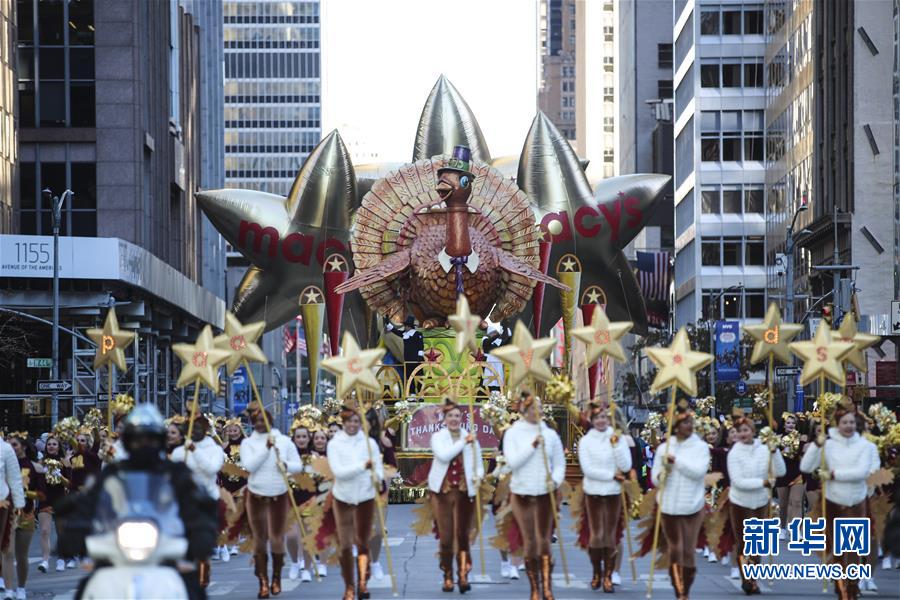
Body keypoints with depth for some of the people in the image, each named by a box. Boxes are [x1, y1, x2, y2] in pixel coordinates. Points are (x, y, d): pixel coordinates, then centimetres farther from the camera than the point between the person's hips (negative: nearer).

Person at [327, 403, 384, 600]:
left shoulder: (370, 443, -2)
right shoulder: (334, 444, -6)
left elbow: (379, 467, -3)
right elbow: (338, 471, -16)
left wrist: (378, 477, -26)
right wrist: (363, 466, -27)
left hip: (365, 497, 1)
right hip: (343, 497, -1)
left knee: (362, 542, 6)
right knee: (345, 545, 0)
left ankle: (363, 583, 13)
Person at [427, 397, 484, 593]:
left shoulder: (471, 438, 7)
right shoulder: (437, 437, 2)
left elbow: (479, 465, 8)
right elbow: (444, 456, -17)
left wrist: (478, 476, -13)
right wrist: (463, 442, -19)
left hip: (464, 491, 1)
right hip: (443, 491, -1)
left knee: (462, 535, -2)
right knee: (446, 537, 0)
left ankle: (463, 576, -3)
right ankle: (448, 577, 9)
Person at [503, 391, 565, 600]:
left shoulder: (550, 434, 2)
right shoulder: (513, 434, -2)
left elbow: (560, 463, 5)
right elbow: (512, 462, -12)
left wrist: (556, 480, -13)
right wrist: (532, 446, -18)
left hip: (545, 494, 1)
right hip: (522, 494, -1)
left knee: (544, 541, 0)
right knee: (530, 543, 2)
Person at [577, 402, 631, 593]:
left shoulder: (617, 438, 1)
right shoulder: (585, 441, -3)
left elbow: (626, 466, -7)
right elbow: (587, 469, -11)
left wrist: (616, 445, -15)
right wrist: (611, 475, -13)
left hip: (613, 493, 1)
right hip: (593, 493, -1)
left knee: (610, 536, 3)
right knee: (596, 535, -1)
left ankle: (608, 576, 9)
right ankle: (597, 574, 15)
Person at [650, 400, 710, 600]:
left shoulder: (701, 447, -2)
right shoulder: (664, 448, 2)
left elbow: (698, 471, -15)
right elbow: (655, 478, 4)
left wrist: (676, 461, -18)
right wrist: (663, 473, -17)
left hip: (692, 506, -1)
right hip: (669, 506, 1)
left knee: (688, 551, -1)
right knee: (675, 550, 5)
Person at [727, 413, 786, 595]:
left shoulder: (764, 449, -5)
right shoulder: (734, 453, -13)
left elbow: (780, 471, -9)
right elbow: (738, 482, -21)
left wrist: (774, 452, -21)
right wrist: (763, 483, -22)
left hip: (761, 502, 3)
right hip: (740, 503, -3)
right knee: (743, 542, 2)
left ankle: (752, 579, 24)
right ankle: (746, 578, 10)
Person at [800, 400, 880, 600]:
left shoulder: (864, 445, -7)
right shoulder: (828, 444, -6)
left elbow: (862, 471, -18)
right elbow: (805, 467, -9)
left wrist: (833, 474, -18)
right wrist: (816, 445, -22)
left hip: (855, 503, -2)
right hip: (832, 502, 2)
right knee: (835, 548, 11)